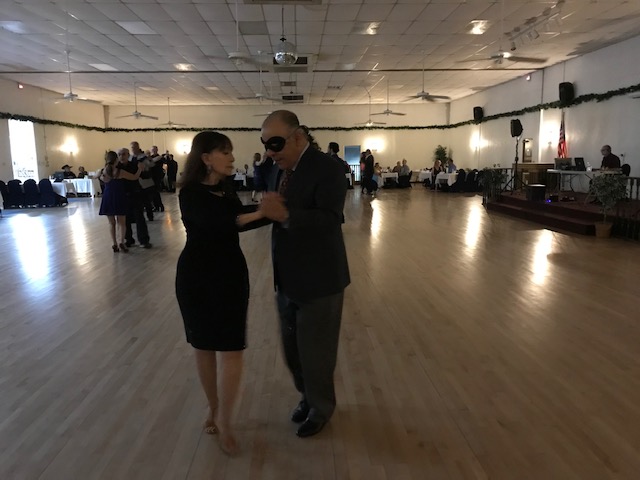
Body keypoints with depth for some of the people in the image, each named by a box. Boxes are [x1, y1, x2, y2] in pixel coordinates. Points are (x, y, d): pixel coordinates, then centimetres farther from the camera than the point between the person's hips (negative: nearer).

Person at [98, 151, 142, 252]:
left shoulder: (103, 172, -1)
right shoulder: (119, 172, -13)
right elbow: (134, 177, -5)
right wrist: (140, 169, 11)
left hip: (107, 198, 3)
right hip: (119, 198, -3)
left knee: (111, 222, 12)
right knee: (121, 222, 4)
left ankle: (114, 244, 7)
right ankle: (121, 241, -15)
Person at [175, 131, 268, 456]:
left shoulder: (227, 188, 5)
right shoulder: (191, 193, -13)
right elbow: (216, 221, -30)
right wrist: (260, 212, -41)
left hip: (231, 274, 3)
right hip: (197, 277, -3)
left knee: (230, 349, -1)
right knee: (204, 346, 12)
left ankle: (224, 421, 15)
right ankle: (214, 409, 32)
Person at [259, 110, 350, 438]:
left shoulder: (327, 168, -18)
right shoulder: (279, 169, 7)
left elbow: (330, 220, -28)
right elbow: (277, 214, 3)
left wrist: (285, 215, -39)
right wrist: (265, 211, -19)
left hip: (319, 279, -7)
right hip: (286, 279, 7)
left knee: (316, 352, 9)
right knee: (292, 349, 20)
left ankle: (321, 408, 34)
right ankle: (308, 397, 44)